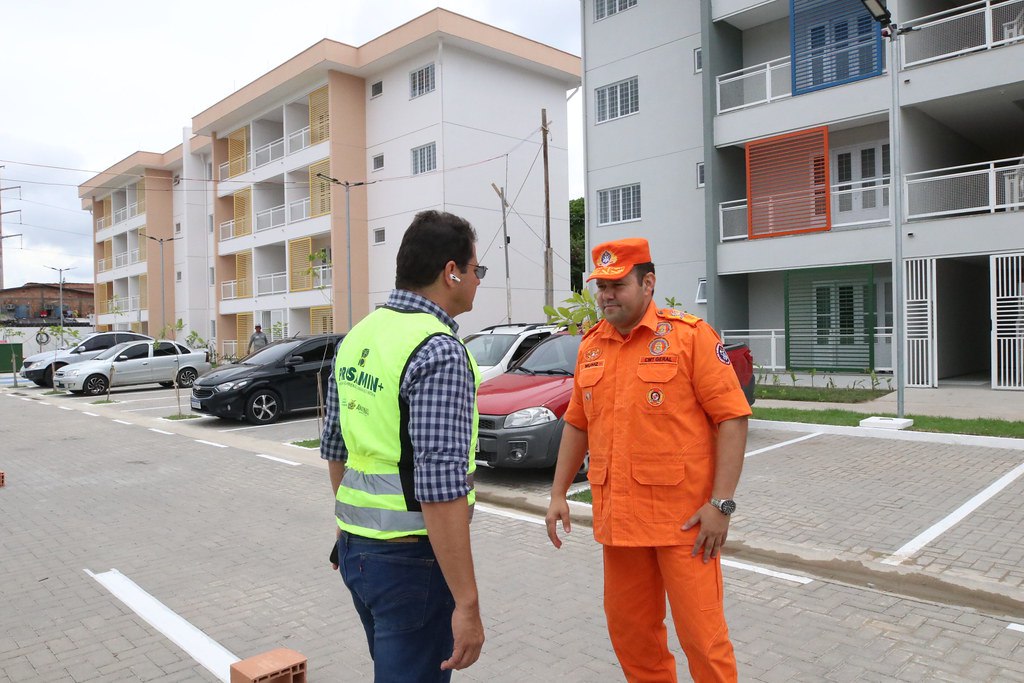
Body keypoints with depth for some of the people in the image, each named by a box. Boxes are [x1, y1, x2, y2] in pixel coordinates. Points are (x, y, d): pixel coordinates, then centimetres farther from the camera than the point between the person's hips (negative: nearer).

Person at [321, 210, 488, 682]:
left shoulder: (356, 337, 5)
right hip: (412, 559, -8)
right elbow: (441, 490, -26)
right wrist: (467, 603, -21)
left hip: (355, 548, 8)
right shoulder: (439, 352, -21)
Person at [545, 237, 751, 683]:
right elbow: (577, 425, 16)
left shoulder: (690, 335, -7)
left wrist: (720, 504, -15)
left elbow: (731, 418, -10)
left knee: (701, 632, 3)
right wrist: (558, 494, 13)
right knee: (629, 628, 17)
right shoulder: (591, 346, 9)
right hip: (617, 516, 5)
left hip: (684, 517, -5)